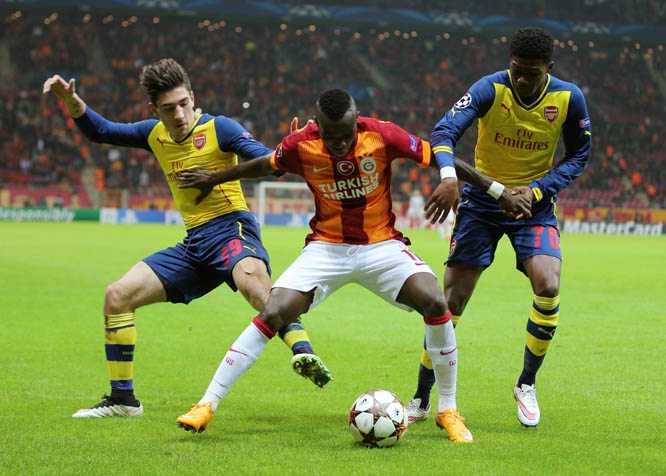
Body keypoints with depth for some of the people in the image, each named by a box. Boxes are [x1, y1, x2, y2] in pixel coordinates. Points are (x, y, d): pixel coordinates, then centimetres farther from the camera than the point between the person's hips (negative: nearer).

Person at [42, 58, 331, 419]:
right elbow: (101, 132, 24)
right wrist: (71, 100, 9)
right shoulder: (155, 134, 12)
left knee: (251, 281, -41)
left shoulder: (219, 128, -7)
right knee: (117, 296, 2)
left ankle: (303, 353, -56)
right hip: (192, 246, 7)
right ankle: (122, 399, 11)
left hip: (230, 227, -7)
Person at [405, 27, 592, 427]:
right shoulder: (491, 89, -17)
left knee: (548, 289, -21)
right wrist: (448, 175, -49)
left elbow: (579, 157, 0)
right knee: (451, 300, -5)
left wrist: (536, 190, -15)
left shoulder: (569, 98, -11)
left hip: (534, 203, 1)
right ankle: (421, 399, 9)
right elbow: (445, 131, -28)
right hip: (482, 199, -1)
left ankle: (527, 385, 3)